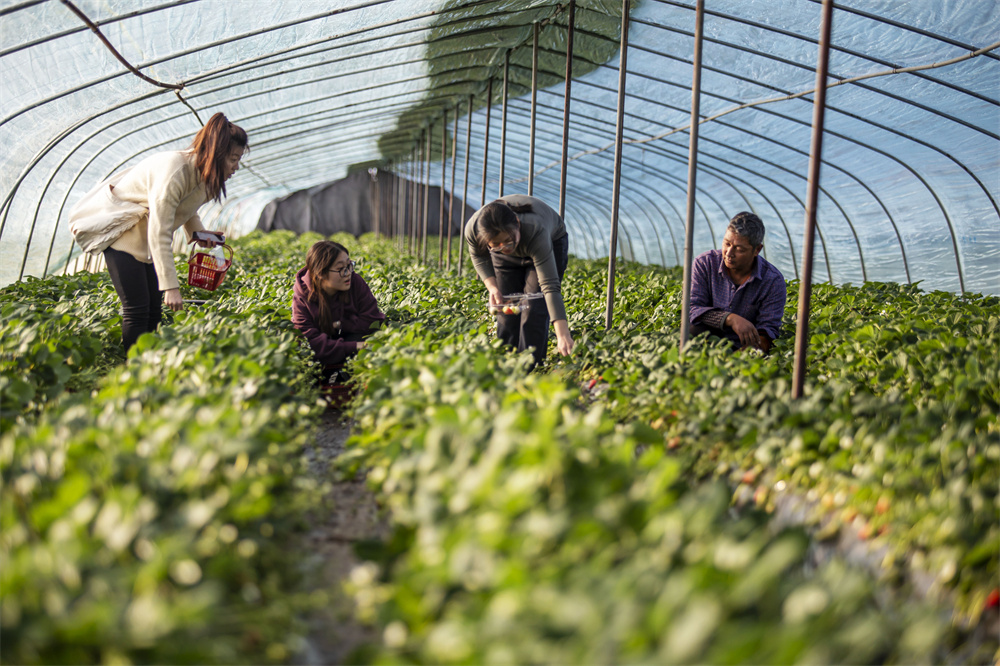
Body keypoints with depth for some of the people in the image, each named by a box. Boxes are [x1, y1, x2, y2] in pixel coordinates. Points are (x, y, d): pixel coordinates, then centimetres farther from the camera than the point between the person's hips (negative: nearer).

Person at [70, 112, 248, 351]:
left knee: (153, 309, 2)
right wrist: (171, 287, -33)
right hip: (119, 230, -9)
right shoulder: (174, 172, -31)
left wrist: (198, 232, 0)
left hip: (141, 236, 9)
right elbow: (159, 234, -32)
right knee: (136, 309, -15)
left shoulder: (204, 175, -4)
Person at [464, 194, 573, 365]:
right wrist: (492, 286, -25)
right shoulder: (473, 229, -34)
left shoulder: (535, 231, -46)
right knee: (506, 309, -4)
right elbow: (479, 257, -8)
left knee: (534, 310, -16)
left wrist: (563, 334, -55)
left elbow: (550, 285, -48)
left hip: (551, 242, -3)